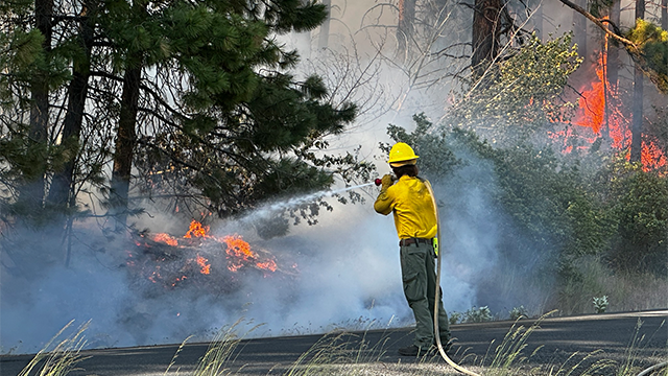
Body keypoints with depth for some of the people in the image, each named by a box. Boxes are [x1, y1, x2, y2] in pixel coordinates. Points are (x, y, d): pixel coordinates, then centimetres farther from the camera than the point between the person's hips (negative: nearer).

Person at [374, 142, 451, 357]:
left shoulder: (395, 190, -10)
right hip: (428, 245, 7)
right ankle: (443, 336, 20)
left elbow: (380, 208, 8)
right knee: (432, 293, 15)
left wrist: (385, 186, 25)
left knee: (417, 296, -7)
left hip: (411, 245, -7)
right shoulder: (423, 187, 8)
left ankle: (424, 343, -9)